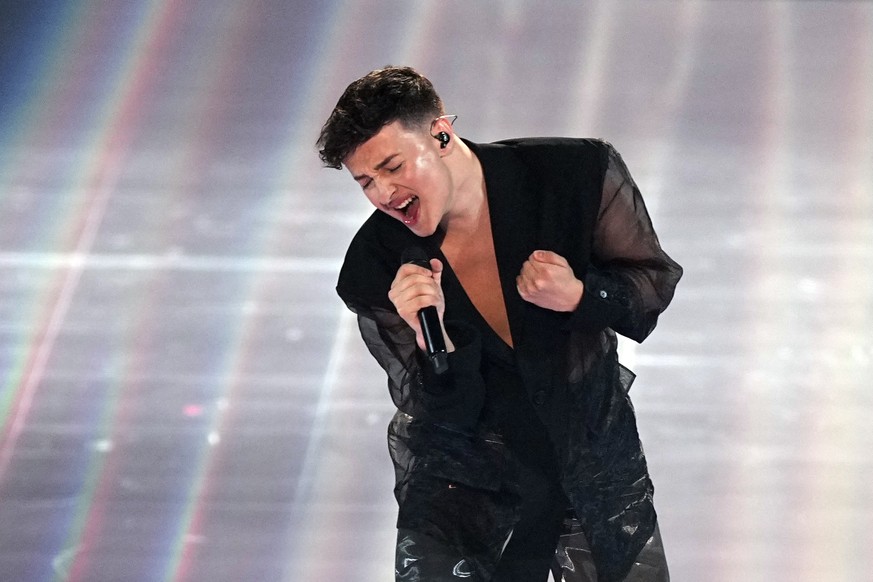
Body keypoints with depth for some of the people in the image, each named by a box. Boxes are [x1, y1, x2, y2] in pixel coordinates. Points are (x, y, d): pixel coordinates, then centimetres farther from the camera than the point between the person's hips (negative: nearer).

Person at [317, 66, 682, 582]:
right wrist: (433, 340, -35)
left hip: (595, 458, 1)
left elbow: (655, 280, -5)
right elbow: (446, 416, -14)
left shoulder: (580, 175, -19)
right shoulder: (374, 271, -18)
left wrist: (578, 296, -26)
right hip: (467, 477, -1)